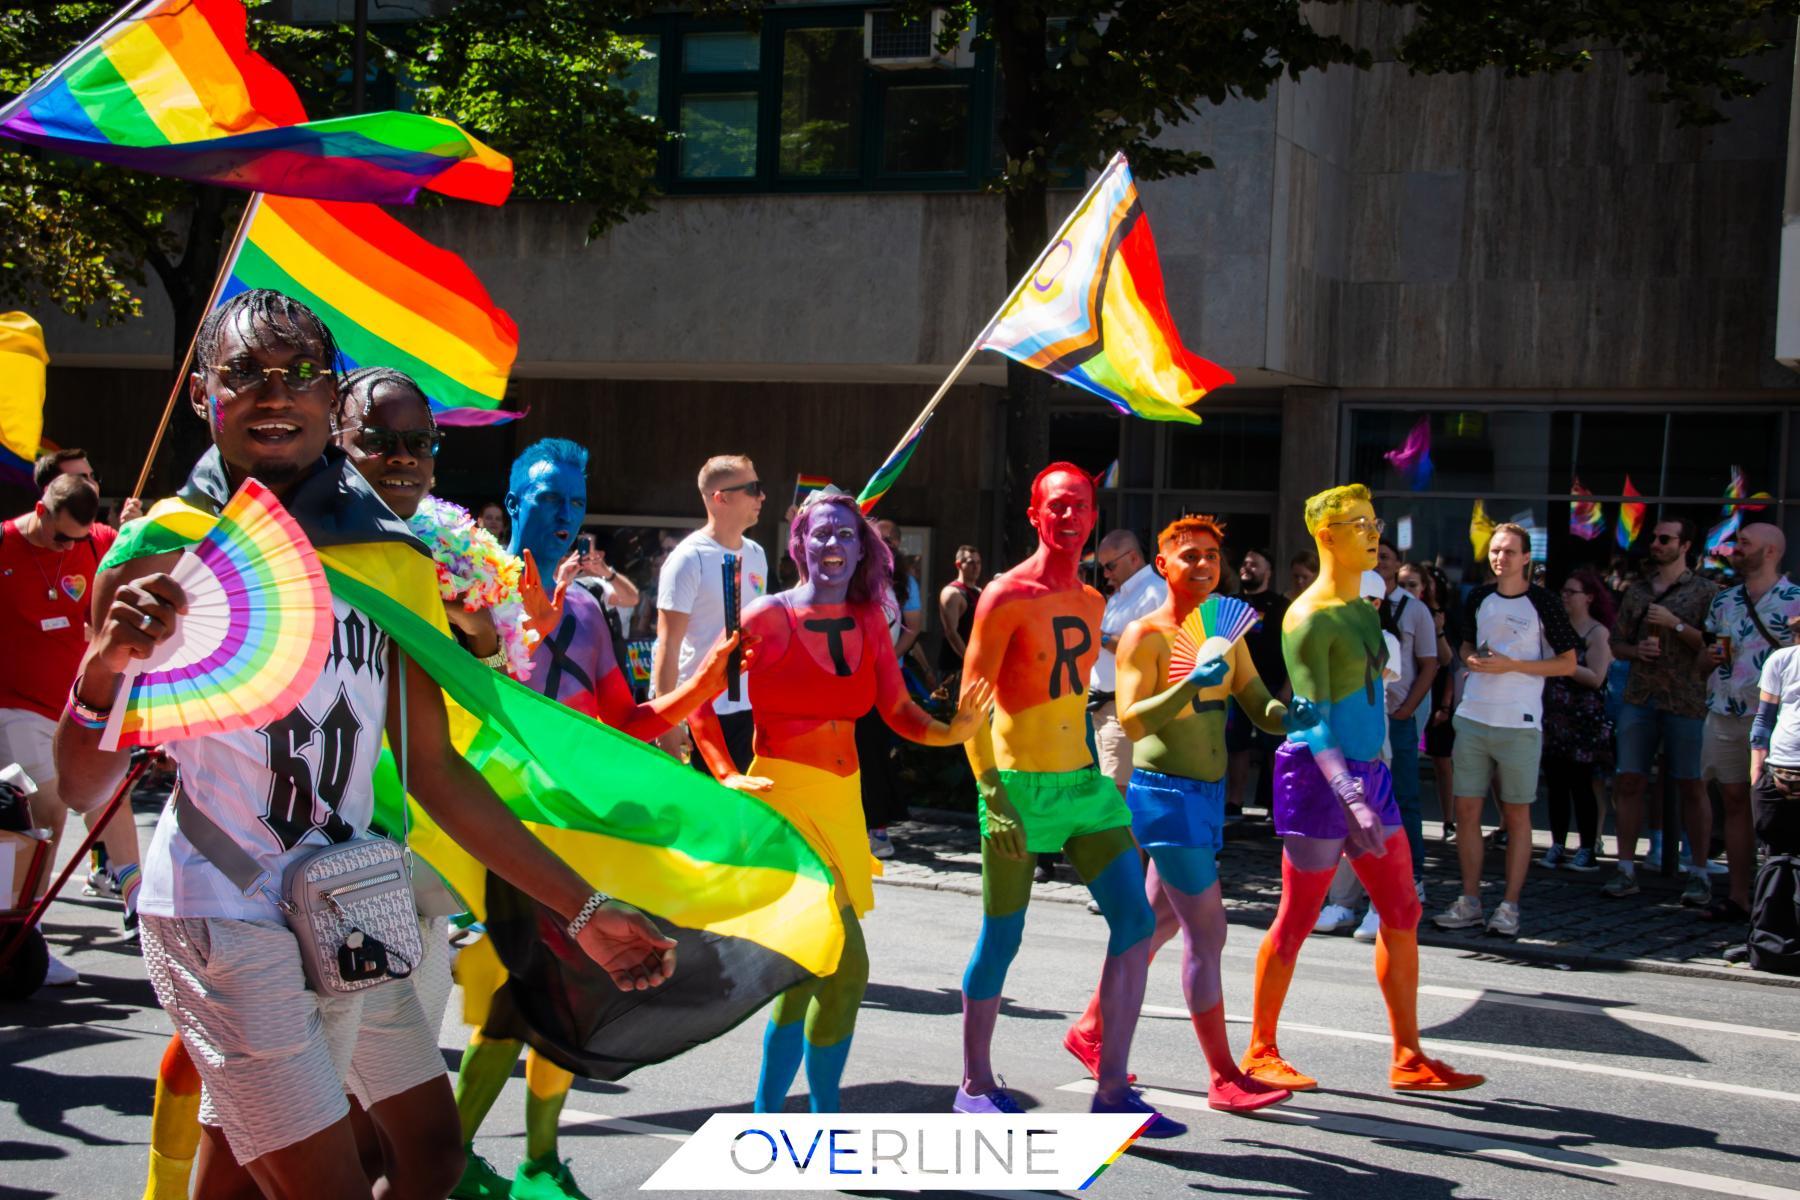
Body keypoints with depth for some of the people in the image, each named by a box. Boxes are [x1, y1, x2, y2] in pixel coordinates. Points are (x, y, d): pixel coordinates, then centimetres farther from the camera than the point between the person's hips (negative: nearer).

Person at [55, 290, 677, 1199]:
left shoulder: (395, 559, 6)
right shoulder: (162, 552, -6)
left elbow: (436, 771, 10)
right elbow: (81, 790, -7)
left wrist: (584, 911, 7)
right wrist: (105, 669, -29)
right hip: (222, 914, -6)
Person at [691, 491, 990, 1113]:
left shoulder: (868, 621, 8)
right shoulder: (767, 618, -8)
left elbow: (899, 711, 7)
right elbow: (701, 701, -4)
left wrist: (952, 731, -12)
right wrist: (728, 776, -15)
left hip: (841, 799, 7)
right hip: (784, 798, -7)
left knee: (811, 969, 12)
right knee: (844, 967, -13)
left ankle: (765, 1115, 25)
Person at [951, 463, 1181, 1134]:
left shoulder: (1091, 602, 13)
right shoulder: (1007, 596, -8)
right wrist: (992, 794, -20)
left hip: (1083, 782, 7)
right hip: (1019, 787, -7)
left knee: (1136, 921, -4)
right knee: (1001, 940, 2)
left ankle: (1112, 1092, 0)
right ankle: (975, 1084, 20)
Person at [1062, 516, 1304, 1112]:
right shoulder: (1145, 635, -11)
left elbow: (1256, 701, 11)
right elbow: (1131, 719, -20)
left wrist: (1288, 715, -11)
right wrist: (1190, 686, -34)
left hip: (1208, 792, 8)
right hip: (1165, 792, -8)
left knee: (1158, 922, 18)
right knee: (1206, 930, -9)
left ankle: (1090, 1030, 34)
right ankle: (1223, 1077, -4)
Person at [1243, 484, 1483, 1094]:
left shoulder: (1363, 609, 13)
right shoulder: (1310, 617, -14)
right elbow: (1314, 717, -20)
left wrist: (1367, 786, 21)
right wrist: (1349, 796, -29)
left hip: (1369, 771, 9)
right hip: (1319, 775, -9)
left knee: (1402, 914, 6)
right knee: (1296, 919, 0)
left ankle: (1408, 1059, 12)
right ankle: (1261, 1052, 12)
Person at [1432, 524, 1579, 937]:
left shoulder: (1542, 604, -5)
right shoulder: (1478, 599, 9)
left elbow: (1568, 663, -4)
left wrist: (1511, 665, -13)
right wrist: (1472, 660, 0)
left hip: (1519, 722, -4)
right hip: (1473, 717, 5)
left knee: (1516, 814, 3)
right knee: (1467, 810, 4)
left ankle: (1510, 907, 8)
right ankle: (1469, 902, 13)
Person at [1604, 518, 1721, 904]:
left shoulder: (1705, 591, 1)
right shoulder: (1637, 591, 14)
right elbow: (1617, 644, 17)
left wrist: (1676, 625, -15)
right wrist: (1636, 649, -4)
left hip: (1687, 700, -4)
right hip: (1639, 698, 4)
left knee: (1692, 786, 0)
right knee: (1628, 782, 1)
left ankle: (1699, 874, 7)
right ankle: (1626, 870, 7)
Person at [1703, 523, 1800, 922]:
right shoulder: (1723, 601, 15)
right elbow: (1707, 652, 24)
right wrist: (1710, 655, 2)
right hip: (1724, 715, 5)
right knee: (1735, 802, 7)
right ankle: (1737, 896, 12)